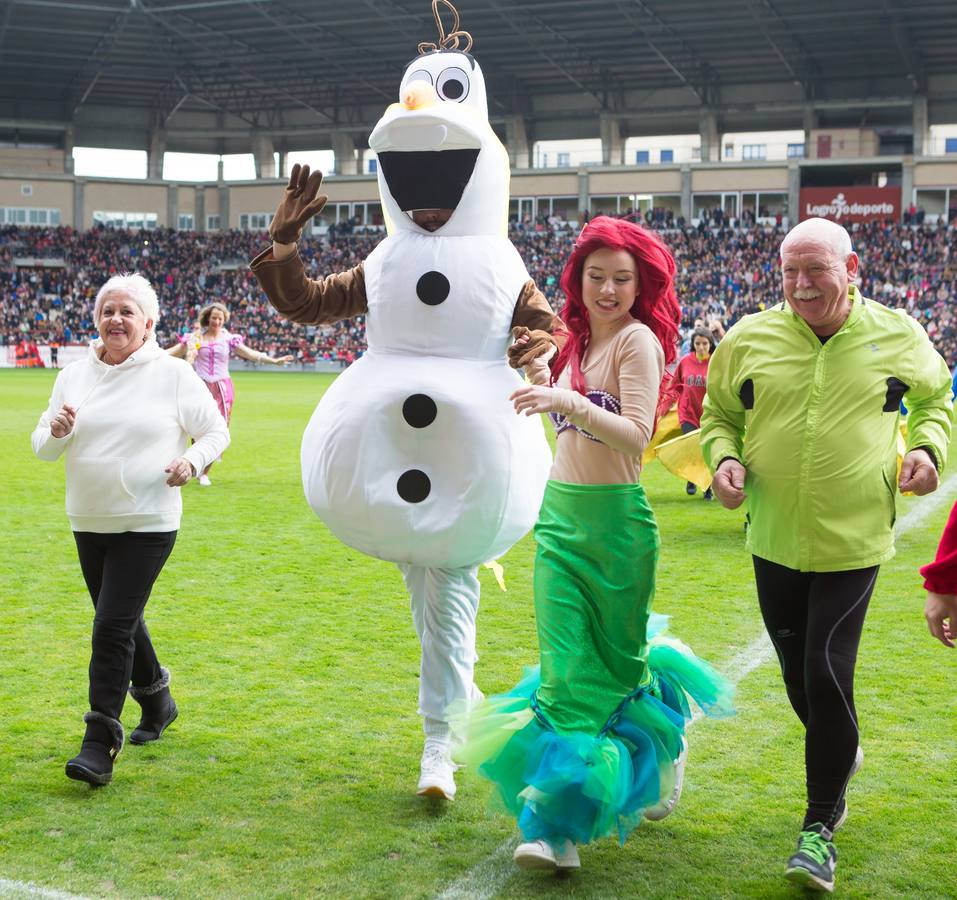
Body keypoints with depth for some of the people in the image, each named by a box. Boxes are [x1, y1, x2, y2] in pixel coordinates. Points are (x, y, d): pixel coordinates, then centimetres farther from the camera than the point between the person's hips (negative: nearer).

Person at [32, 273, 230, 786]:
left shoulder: (173, 375, -5)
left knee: (112, 625, -12)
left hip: (148, 522, -5)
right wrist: (56, 432, -13)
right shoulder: (74, 376, 6)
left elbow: (216, 431, 3)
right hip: (88, 522, 5)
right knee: (122, 622, 19)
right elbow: (42, 450, 10)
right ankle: (157, 701, 42)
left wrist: (193, 460, -16)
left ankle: (100, 745, -7)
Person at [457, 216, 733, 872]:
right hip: (559, 515, 6)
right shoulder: (579, 341, 12)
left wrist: (567, 401, -33)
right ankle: (558, 826, 2)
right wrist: (541, 379, 10)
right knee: (566, 667, 0)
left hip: (613, 520, -5)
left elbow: (636, 432, -21)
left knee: (614, 661, 11)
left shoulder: (637, 339, -10)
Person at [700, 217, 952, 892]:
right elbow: (719, 414, 11)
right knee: (799, 676, 15)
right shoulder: (749, 339, -2)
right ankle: (842, 752, 47)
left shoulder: (898, 336, -4)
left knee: (827, 676, -7)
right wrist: (724, 457, -9)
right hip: (775, 541, 3)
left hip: (854, 541, -3)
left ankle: (821, 825, 10)